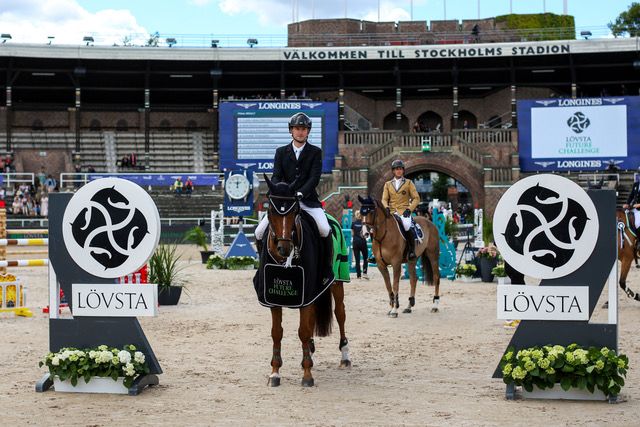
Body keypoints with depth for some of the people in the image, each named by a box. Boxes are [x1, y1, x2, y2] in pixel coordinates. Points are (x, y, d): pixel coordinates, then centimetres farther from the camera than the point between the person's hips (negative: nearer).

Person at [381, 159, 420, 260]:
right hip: (391, 212, 3)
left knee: (408, 226, -35)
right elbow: (384, 199, 10)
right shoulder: (388, 184, 16)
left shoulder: (409, 183, 10)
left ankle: (412, 250, -18)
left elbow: (416, 198, 5)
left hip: (404, 211, -3)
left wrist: (409, 209, -10)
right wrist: (386, 208, -12)